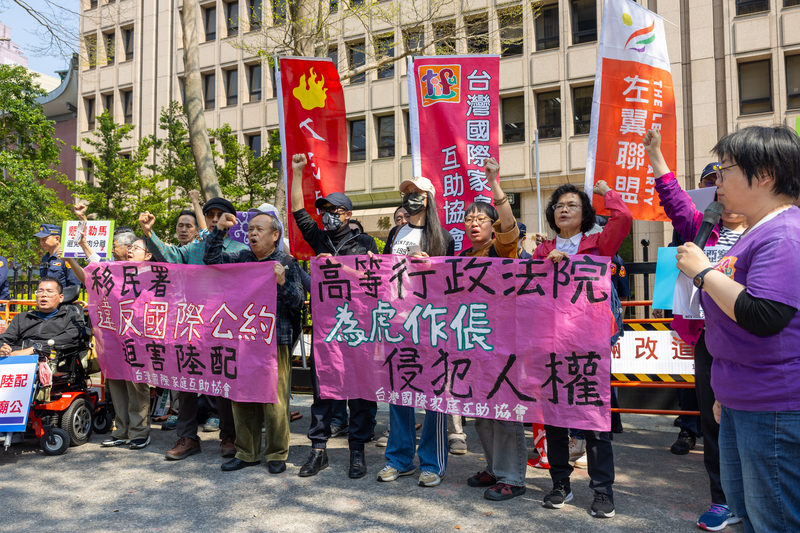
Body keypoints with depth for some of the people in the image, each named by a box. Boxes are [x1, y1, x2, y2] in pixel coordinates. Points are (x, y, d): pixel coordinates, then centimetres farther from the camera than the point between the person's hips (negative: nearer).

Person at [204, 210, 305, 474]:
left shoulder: (287, 263, -1)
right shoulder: (242, 259, 12)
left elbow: (298, 303, -4)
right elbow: (212, 260, 6)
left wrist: (283, 283, -20)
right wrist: (219, 231, -2)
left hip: (276, 341, -5)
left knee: (275, 399, -1)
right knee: (241, 397, 11)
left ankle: (276, 454, 15)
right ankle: (246, 453, 25)